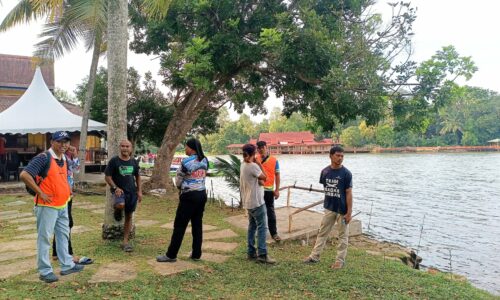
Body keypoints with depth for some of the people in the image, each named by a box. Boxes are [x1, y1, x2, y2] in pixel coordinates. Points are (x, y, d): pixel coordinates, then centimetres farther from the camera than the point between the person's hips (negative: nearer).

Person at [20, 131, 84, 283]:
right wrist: (40, 193, -20)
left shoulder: (65, 159, 9)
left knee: (63, 235, 16)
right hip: (47, 206, -9)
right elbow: (24, 175, -23)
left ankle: (67, 265, 28)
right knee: (44, 238, 2)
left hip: (63, 205, 9)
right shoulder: (43, 158, -16)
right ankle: (45, 271, 12)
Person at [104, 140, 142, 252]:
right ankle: (117, 211, 3)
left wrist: (139, 191, 8)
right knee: (120, 205, -36)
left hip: (132, 192, 4)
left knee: (129, 216, 6)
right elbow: (107, 176, -4)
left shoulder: (134, 162, 8)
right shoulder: (114, 161, -4)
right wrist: (115, 187, -18)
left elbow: (138, 177, 16)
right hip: (119, 190, -4)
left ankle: (126, 241, 16)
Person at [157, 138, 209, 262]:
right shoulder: (205, 161, 3)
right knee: (197, 224, 12)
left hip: (189, 196, -6)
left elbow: (178, 181, -4)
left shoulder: (186, 162, -14)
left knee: (179, 225, 1)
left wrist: (181, 187, 17)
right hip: (202, 194, 6)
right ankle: (196, 254, 18)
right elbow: (203, 176, 9)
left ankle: (171, 255, 7)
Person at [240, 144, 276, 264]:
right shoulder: (253, 166, -19)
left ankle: (251, 252, 19)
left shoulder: (243, 165, 9)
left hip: (248, 201, 10)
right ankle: (262, 254, -7)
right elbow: (264, 178, -9)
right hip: (256, 201, -9)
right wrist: (259, 164, -6)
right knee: (262, 227, -6)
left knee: (252, 226, 14)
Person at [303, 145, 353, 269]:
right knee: (322, 232, 12)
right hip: (329, 208, 4)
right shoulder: (325, 171, -1)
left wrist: (349, 212, -14)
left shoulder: (346, 173, -12)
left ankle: (340, 260, 19)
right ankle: (314, 256, 21)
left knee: (343, 235, 8)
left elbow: (348, 193, -12)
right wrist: (329, 199, 9)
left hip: (342, 210, -4)